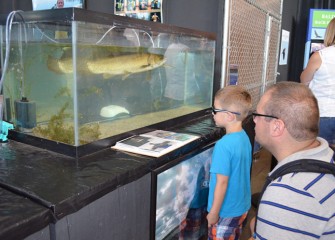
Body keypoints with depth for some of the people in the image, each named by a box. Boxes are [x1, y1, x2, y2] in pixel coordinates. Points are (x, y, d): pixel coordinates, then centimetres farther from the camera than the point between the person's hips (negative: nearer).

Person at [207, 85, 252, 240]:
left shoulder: (224, 145, -26)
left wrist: (214, 213, -13)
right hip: (242, 206, 7)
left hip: (226, 211, -7)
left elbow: (222, 182, -23)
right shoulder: (245, 137, -3)